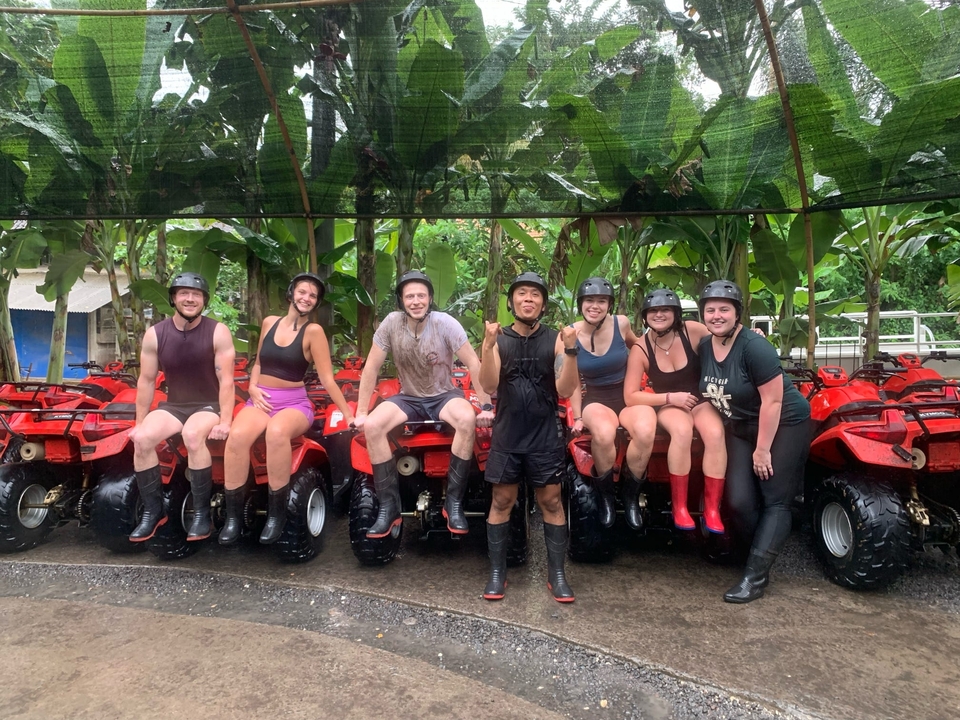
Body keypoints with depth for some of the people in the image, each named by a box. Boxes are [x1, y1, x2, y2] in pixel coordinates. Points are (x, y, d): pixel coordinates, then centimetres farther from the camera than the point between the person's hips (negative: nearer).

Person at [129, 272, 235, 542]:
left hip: (209, 406, -4)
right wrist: (140, 423, 3)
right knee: (141, 439, -23)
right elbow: (146, 381, 3)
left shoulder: (218, 332, -11)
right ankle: (153, 510, -4)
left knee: (192, 436, -35)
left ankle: (202, 512, -20)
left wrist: (225, 421, -22)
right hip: (173, 406, 4)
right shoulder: (155, 334, -2)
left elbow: (226, 380, -14)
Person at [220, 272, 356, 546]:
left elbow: (327, 379, -6)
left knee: (276, 432, -39)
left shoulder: (313, 331, -4)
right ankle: (233, 515, -16)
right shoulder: (269, 322, 10)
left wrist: (347, 413, -11)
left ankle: (277, 514, -22)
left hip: (294, 401, -3)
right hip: (261, 398, 3)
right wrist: (253, 388, 3)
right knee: (237, 435, -31)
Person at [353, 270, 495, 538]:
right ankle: (389, 506, -11)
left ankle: (453, 503, -18)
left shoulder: (446, 323, -16)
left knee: (468, 420, -34)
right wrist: (361, 412, -7)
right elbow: (371, 368, -6)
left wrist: (486, 407, -17)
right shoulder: (391, 323, -11)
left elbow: (474, 364, -14)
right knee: (371, 426, -26)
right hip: (408, 398, 2)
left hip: (443, 395, -1)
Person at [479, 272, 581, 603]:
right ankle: (497, 572, 19)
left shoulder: (555, 340, -2)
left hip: (546, 436, 0)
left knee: (551, 502, 6)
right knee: (501, 502, 7)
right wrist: (489, 345, -24)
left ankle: (557, 574, 17)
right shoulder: (499, 340, 0)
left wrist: (571, 350, -21)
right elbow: (489, 386, -11)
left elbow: (566, 389, -8)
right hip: (507, 436, 0)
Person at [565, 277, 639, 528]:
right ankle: (606, 495, -8)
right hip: (596, 399, -1)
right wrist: (577, 417, -2)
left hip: (628, 395, 1)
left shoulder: (621, 323, -7)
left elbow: (636, 347, 17)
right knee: (604, 434, -38)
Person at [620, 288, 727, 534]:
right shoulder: (641, 349, -11)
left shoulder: (693, 331, -11)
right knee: (682, 430, -34)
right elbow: (630, 396, -10)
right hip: (668, 405, -1)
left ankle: (712, 508, -17)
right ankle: (679, 506, -22)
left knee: (715, 433, -30)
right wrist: (671, 397, -18)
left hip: (701, 400, 1)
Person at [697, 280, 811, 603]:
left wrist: (762, 449, -19)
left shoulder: (753, 346, -24)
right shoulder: (704, 346, -4)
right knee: (739, 502, -2)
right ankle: (762, 558, 19)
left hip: (782, 425, -6)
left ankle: (755, 577, -2)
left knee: (775, 501, -4)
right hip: (741, 428, 6)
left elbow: (772, 400, -23)